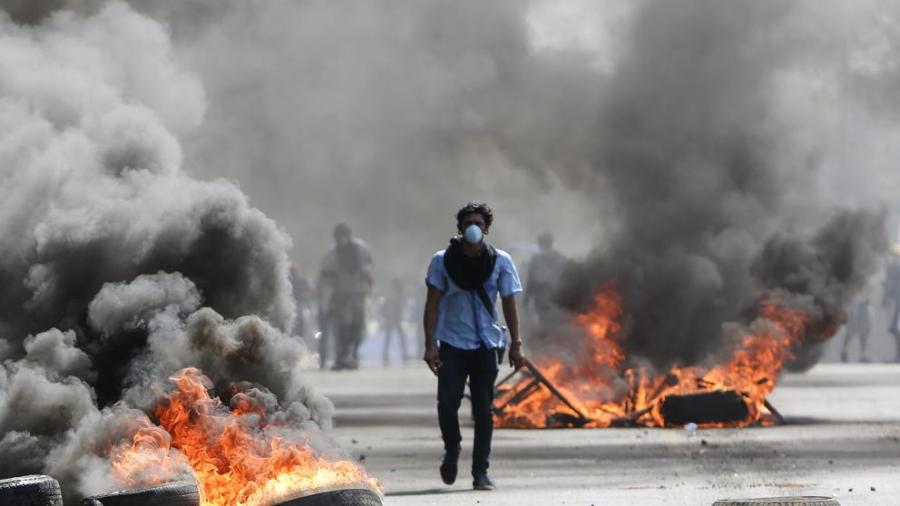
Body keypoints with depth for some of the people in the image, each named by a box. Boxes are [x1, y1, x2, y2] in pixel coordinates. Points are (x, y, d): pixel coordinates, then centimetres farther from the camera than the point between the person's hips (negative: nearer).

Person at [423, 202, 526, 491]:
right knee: (447, 403, -10)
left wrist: (516, 344, 1)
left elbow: (509, 303, 6)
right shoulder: (443, 261, 0)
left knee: (483, 409, 0)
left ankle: (480, 472, 6)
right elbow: (433, 304, 1)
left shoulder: (500, 261, 2)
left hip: (486, 345, 1)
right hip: (452, 344, -1)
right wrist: (430, 344, -7)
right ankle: (452, 451, 18)